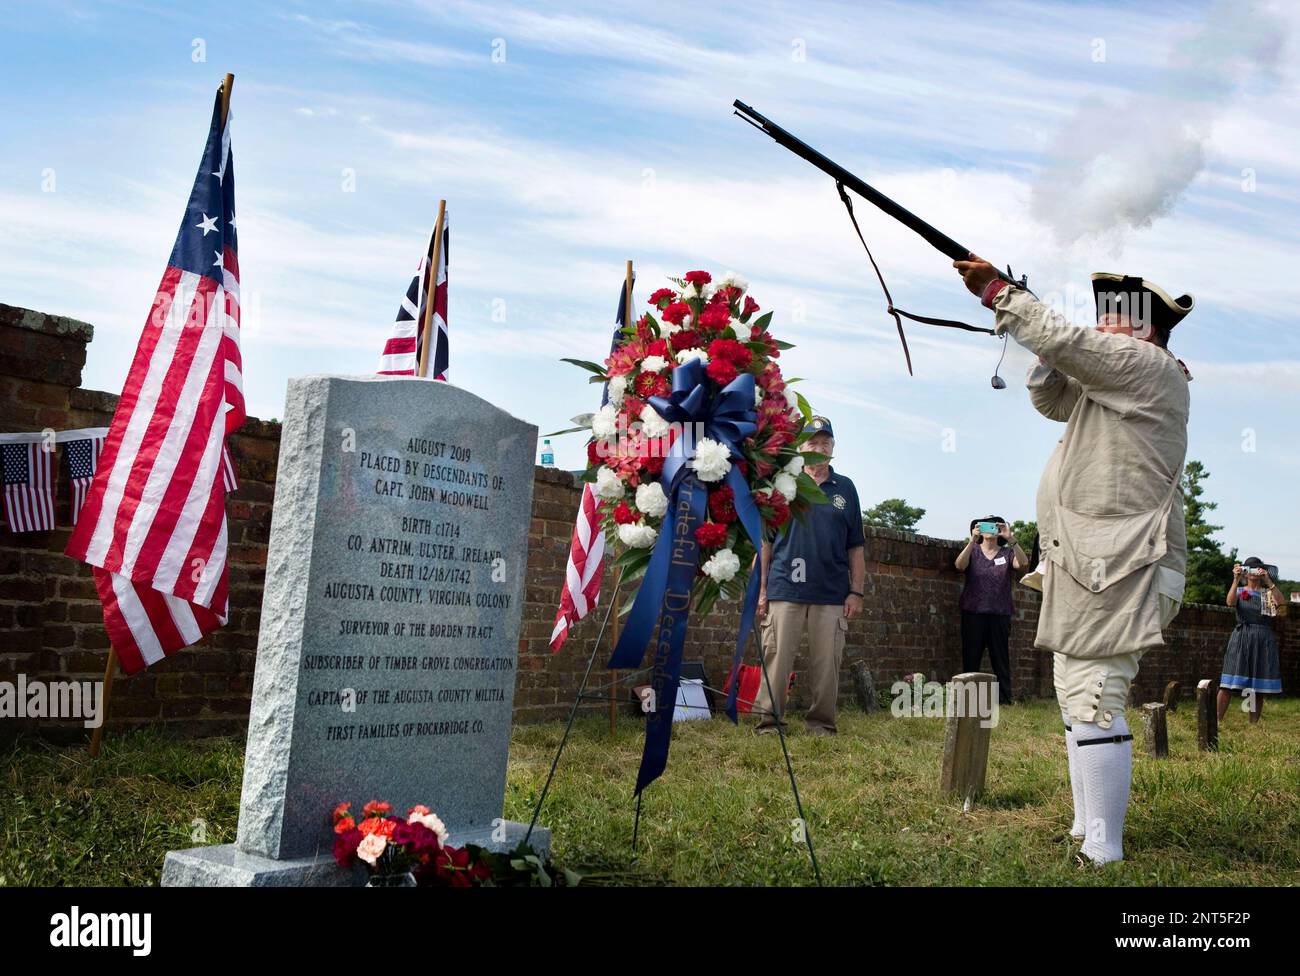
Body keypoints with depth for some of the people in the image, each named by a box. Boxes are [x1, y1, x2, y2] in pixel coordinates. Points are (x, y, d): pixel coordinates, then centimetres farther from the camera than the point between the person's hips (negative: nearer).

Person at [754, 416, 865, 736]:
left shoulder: (845, 489, 12)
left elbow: (855, 547, 13)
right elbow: (766, 541, 6)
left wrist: (856, 592, 5)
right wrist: (762, 589, 0)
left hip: (832, 594, 2)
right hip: (785, 590, -2)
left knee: (826, 665, 3)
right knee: (776, 660, -4)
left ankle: (821, 723, 13)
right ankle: (768, 721, 3)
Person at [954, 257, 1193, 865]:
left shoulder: (1148, 367, -9)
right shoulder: (1112, 383, 21)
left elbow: (1067, 344, -18)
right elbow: (1049, 396, 24)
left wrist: (998, 291, -10)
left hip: (1117, 570, -11)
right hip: (1092, 569, 11)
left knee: (1093, 702, -13)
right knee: (1077, 696, 16)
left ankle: (1104, 854, -10)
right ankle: (1085, 832, 25)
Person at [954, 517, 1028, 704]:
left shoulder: (1007, 553, 8)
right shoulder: (973, 551, 6)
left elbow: (1023, 564, -11)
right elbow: (959, 566, -13)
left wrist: (1011, 539, -24)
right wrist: (972, 540, -26)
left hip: (1000, 614, 0)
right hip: (973, 613, 0)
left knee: (1001, 659, 3)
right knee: (971, 658, 1)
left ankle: (1004, 699, 7)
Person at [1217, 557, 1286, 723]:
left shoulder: (1268, 593, 12)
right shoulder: (1239, 591, 11)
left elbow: (1282, 603, -10)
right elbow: (1230, 602, -12)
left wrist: (1269, 582, -16)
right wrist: (1236, 580, -20)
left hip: (1264, 640, 2)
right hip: (1241, 638, -2)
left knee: (1258, 687, 2)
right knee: (1227, 685, -10)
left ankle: (1253, 725, 9)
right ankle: (1217, 721, -11)